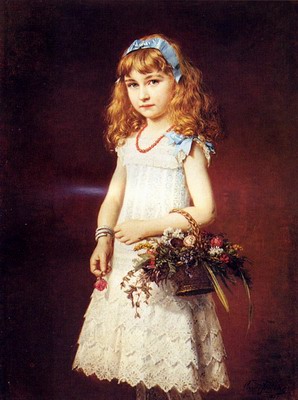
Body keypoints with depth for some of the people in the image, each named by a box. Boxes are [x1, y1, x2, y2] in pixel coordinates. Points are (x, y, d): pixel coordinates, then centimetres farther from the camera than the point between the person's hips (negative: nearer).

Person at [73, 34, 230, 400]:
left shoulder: (187, 144, -10)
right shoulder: (128, 140, 8)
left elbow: (204, 211, -13)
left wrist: (148, 227, -18)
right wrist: (103, 239, -2)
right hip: (125, 261, 6)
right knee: (137, 356, 16)